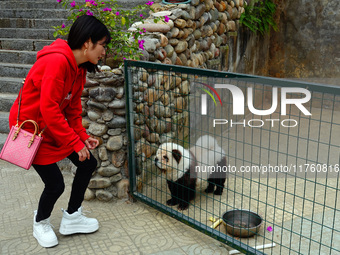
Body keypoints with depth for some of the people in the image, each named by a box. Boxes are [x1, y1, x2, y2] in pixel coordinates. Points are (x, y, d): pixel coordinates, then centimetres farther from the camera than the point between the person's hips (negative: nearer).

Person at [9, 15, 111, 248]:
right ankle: (41, 223, 27)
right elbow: (48, 109, -30)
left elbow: (73, 107, 7)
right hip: (31, 126, -9)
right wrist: (76, 143, -24)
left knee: (88, 164, 4)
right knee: (55, 184, -6)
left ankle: (72, 219, 22)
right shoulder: (57, 61, -28)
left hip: (56, 125, 9)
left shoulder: (79, 68, 2)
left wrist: (83, 136, -5)